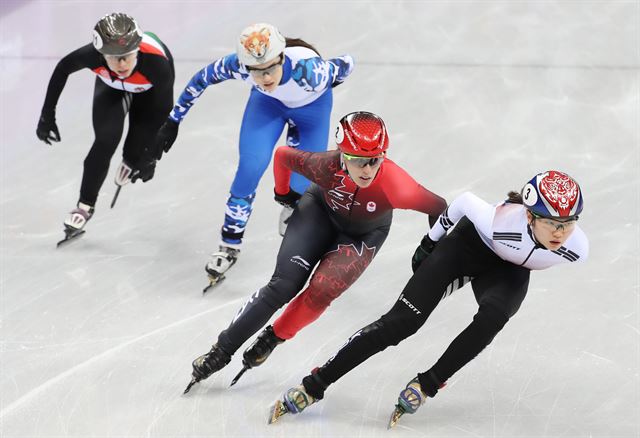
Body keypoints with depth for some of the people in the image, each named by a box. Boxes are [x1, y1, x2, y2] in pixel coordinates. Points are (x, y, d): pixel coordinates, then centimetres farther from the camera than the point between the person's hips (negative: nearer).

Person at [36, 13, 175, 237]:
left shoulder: (156, 62, -44)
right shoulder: (92, 55, -40)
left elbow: (164, 110, -28)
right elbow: (63, 68, -16)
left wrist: (151, 155, -18)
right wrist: (47, 115, -12)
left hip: (150, 89, -1)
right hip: (111, 86, 1)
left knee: (139, 152, -5)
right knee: (105, 142, -15)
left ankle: (131, 161, 34)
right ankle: (85, 205, 4)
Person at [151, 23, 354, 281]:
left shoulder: (309, 71, -45)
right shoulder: (239, 65, -37)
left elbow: (346, 65, -24)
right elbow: (203, 78, -17)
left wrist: (323, 85, 0)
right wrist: (173, 121, -10)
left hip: (311, 105, -1)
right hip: (267, 102, 1)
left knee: (303, 185, -3)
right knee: (251, 166, -17)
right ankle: (230, 244, 4)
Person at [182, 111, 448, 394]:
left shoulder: (396, 187, -42)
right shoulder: (326, 167, -37)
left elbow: (439, 208, -23)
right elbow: (282, 154, -16)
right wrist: (283, 193, 1)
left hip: (364, 235, 0)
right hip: (321, 209, 1)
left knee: (321, 291, -20)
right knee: (284, 285, -10)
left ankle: (273, 338, 7)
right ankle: (222, 350, 2)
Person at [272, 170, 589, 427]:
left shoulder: (576, 248, -31)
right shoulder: (501, 220, -40)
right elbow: (464, 202, -18)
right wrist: (432, 240, -4)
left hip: (509, 270, 3)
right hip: (468, 245, -2)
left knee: (492, 316, -31)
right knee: (401, 321, -12)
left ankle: (427, 385, -12)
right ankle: (313, 386, -5)